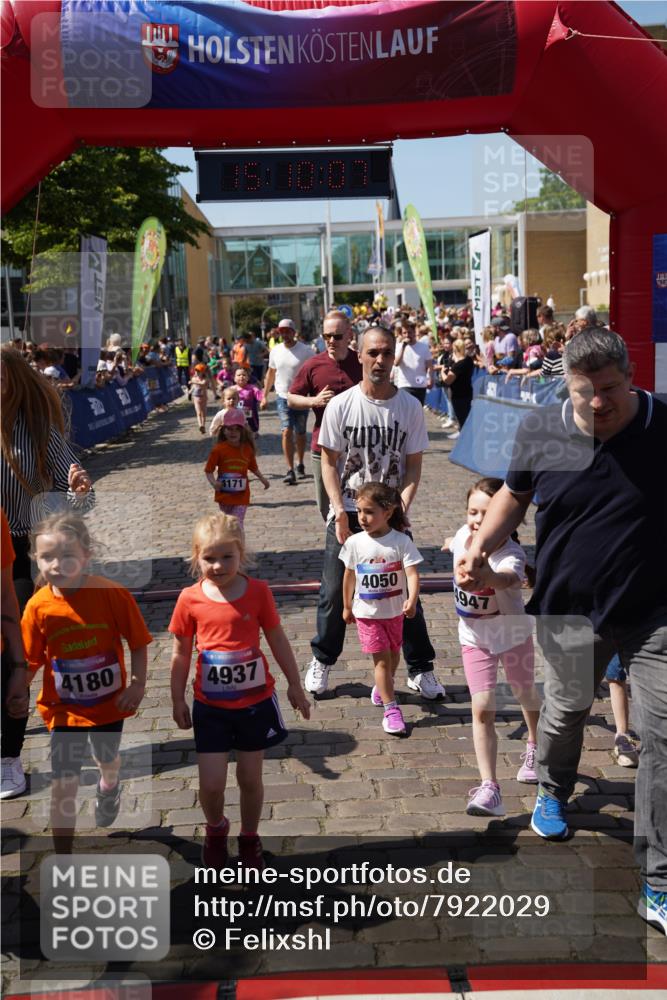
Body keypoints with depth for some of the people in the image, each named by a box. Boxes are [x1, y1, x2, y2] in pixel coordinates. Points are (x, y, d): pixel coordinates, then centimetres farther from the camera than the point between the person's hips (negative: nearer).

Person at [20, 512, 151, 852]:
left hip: (109, 702, 1)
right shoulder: (38, 606, -16)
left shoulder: (112, 594, -21)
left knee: (108, 760, 28)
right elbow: (31, 662, -6)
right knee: (63, 787, -4)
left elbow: (138, 642, -11)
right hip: (64, 708, -1)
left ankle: (108, 787, 67)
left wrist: (138, 684, -19)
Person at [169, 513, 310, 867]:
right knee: (211, 784, 1)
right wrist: (178, 701, 6)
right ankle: (216, 829, 34)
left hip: (255, 702, 0)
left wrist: (294, 685, 7)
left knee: (250, 778, 12)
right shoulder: (190, 599, -10)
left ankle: (249, 838, 37)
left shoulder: (258, 591, -10)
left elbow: (278, 641, 1)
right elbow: (181, 654, 1)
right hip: (211, 707, 0)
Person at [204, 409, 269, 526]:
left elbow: (253, 467, 15)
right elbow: (209, 470, -8)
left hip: (241, 496, 0)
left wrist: (262, 478, 12)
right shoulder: (219, 449, -11)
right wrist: (213, 482, -24)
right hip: (224, 494, 0)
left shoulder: (247, 448, -2)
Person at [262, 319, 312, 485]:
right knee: (287, 431, -10)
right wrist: (264, 396, 13)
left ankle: (300, 465, 29)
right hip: (283, 397, 1)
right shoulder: (275, 351, 4)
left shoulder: (305, 351, -7)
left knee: (300, 433, 11)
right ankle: (290, 470, -11)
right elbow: (271, 373, 15)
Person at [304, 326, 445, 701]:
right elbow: (329, 462, -1)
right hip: (346, 512, 0)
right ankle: (322, 661, 25)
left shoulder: (411, 407, -2)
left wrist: (400, 509, -13)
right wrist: (340, 511, -12)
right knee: (335, 591, 6)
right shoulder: (340, 405, -4)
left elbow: (413, 466, 0)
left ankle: (420, 669, 17)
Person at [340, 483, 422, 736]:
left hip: (394, 610, 1)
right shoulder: (355, 542, -9)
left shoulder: (401, 541, -15)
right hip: (367, 611, -1)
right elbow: (349, 576, 3)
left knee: (393, 654, 18)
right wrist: (347, 607, 11)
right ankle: (391, 709, 1)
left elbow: (412, 573, -22)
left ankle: (381, 687, 46)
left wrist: (411, 600, -39)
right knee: (382, 658, -4)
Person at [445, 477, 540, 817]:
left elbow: (506, 579, -61)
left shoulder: (512, 555, -36)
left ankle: (534, 748, 53)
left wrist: (486, 575, -84)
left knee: (526, 695, 22)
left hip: (513, 634, -3)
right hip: (474, 638, 3)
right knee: (482, 708, -10)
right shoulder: (463, 534, -19)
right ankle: (489, 788, -9)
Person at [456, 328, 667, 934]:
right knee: (565, 711, 21)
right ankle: (553, 792, 55)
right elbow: (515, 494, 10)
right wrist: (481, 547, -5)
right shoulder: (542, 432, -6)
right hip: (570, 611, 2)